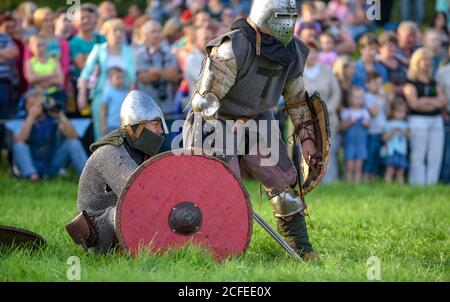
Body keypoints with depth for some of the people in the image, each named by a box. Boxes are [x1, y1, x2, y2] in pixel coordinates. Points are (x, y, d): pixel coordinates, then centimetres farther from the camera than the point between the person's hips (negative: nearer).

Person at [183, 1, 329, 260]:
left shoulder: (291, 53, -4)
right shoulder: (233, 50, -26)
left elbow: (297, 99, 10)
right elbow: (205, 100, -26)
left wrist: (308, 140, 6)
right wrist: (202, 147, -29)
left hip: (257, 123, 6)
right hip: (218, 124, -6)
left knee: (285, 181, 0)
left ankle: (302, 249, 10)